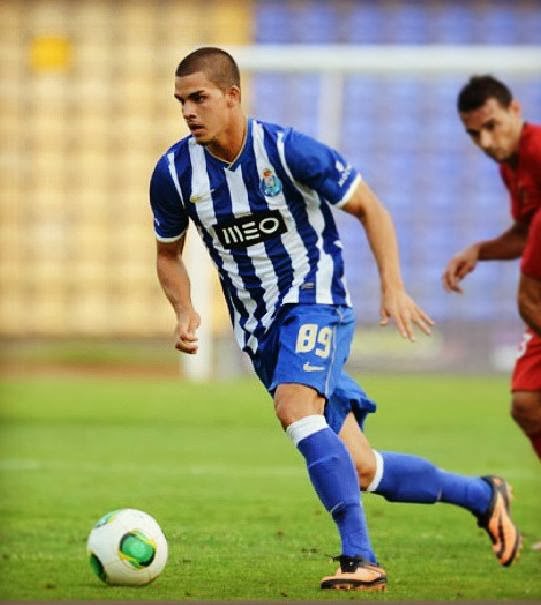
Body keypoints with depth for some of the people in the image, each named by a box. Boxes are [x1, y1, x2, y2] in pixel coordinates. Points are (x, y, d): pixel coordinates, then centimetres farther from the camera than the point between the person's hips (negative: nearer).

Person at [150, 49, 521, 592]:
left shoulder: (287, 150, -16)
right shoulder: (173, 173, -5)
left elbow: (369, 208, -5)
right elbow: (169, 254, 12)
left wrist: (393, 287, -15)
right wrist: (184, 311, -7)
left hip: (315, 299, -5)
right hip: (259, 329, 5)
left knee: (294, 407, -33)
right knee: (359, 470, 1)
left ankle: (359, 557, -32)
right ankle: (480, 495, 23)